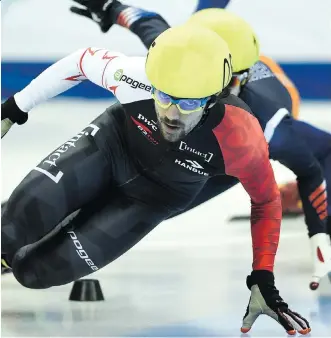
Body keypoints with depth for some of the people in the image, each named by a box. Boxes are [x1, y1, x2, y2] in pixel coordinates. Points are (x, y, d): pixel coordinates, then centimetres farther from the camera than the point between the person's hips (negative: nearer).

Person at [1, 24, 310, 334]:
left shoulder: (242, 140, -36)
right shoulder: (135, 76, -34)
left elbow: (267, 201, -15)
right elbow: (83, 61, -11)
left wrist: (263, 282, -17)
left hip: (154, 196, -1)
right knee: (27, 212, -25)